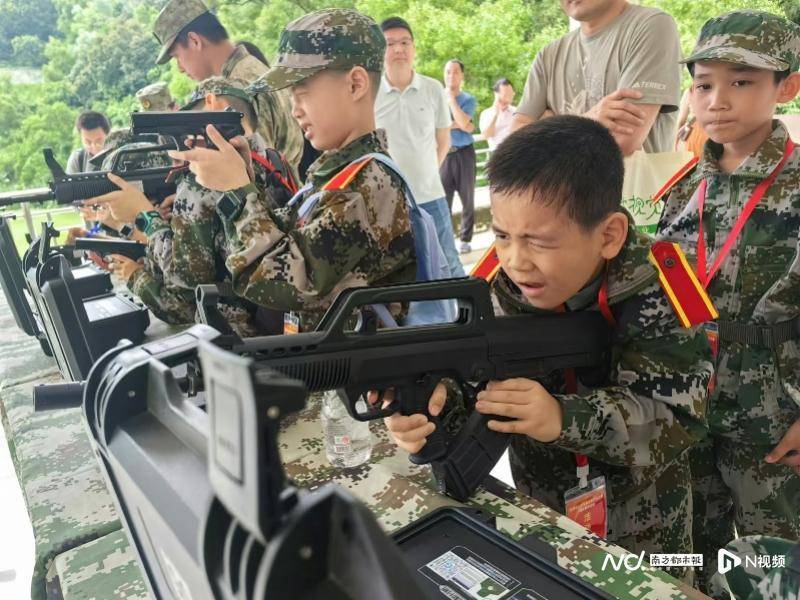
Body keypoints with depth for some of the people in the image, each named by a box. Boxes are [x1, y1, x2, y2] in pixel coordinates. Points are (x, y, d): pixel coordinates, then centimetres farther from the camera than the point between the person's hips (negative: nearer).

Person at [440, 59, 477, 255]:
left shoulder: (469, 99, 4)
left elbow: (463, 122, -14)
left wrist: (451, 98, -7)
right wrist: (457, 125, -11)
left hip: (464, 153, 0)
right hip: (443, 154, 0)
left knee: (467, 198, 4)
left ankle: (465, 239, 13)